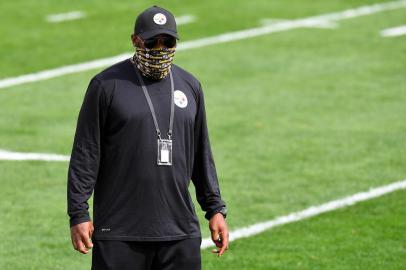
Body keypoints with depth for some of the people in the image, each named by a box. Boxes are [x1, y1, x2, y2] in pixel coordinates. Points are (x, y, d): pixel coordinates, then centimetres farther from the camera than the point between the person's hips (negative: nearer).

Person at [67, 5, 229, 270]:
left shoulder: (189, 86, 13)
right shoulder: (107, 85, -1)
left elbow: (202, 155, 20)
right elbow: (84, 155, -2)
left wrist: (215, 208, 15)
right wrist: (79, 214, -8)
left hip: (180, 232, 4)